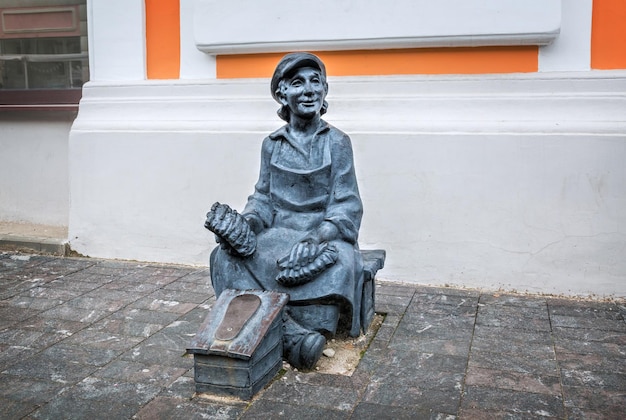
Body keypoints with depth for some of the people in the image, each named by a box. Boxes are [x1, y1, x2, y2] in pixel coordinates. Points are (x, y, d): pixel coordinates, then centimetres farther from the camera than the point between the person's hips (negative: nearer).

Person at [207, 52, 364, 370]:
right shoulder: (272, 144, 9)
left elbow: (346, 206, -6)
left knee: (335, 263, -37)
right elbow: (263, 198, 9)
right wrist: (244, 224, -14)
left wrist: (317, 236, -25)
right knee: (228, 255, -27)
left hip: (325, 234, -2)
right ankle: (293, 334, -37)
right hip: (278, 235, 3)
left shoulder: (337, 143, 0)